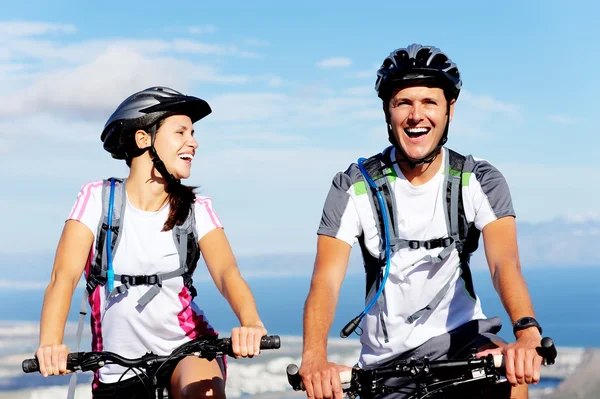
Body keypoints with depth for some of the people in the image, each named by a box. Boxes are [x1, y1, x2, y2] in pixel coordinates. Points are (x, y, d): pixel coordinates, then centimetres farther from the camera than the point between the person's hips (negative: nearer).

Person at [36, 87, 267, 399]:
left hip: (186, 347, -1)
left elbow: (227, 272, -17)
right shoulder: (98, 199, -5)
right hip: (117, 371, 1)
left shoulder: (196, 210, -2)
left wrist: (251, 324, -40)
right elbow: (64, 276, -16)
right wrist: (50, 343, -35)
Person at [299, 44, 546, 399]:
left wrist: (527, 334, -44)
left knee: (514, 371, -30)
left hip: (459, 334, -1)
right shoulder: (354, 187, -10)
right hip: (385, 359, 1)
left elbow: (505, 263, -23)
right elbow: (326, 281, -20)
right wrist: (315, 357, -40)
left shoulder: (480, 181, -8)